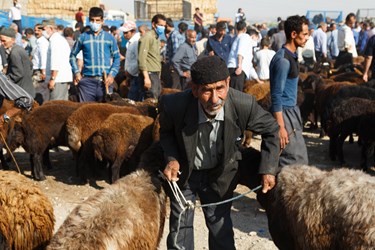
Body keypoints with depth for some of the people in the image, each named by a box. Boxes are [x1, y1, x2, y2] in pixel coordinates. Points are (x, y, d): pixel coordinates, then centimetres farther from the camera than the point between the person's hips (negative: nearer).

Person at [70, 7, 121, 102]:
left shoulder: (110, 38, 7)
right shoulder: (83, 37, 7)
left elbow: (116, 58, 9)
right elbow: (73, 55, 14)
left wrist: (112, 75, -4)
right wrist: (76, 72, 3)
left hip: (105, 81, 0)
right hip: (87, 81, 0)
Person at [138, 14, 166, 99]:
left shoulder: (157, 38, 19)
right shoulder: (147, 37, -8)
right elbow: (142, 59, -16)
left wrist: (158, 74, 16)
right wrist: (146, 77, -23)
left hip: (156, 74, 9)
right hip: (150, 74, -9)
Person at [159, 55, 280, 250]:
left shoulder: (244, 104, -30)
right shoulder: (174, 105, -30)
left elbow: (271, 130, -9)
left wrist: (268, 169, -14)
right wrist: (172, 159, -20)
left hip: (219, 175, 1)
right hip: (183, 173, 0)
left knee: (221, 232, 14)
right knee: (180, 229, 13)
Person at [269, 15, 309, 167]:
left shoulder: (291, 55, 10)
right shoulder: (283, 60, -19)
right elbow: (276, 96, -21)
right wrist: (280, 127, -22)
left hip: (292, 112, 10)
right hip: (284, 114, -10)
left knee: (300, 158, 16)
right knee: (294, 162, -5)